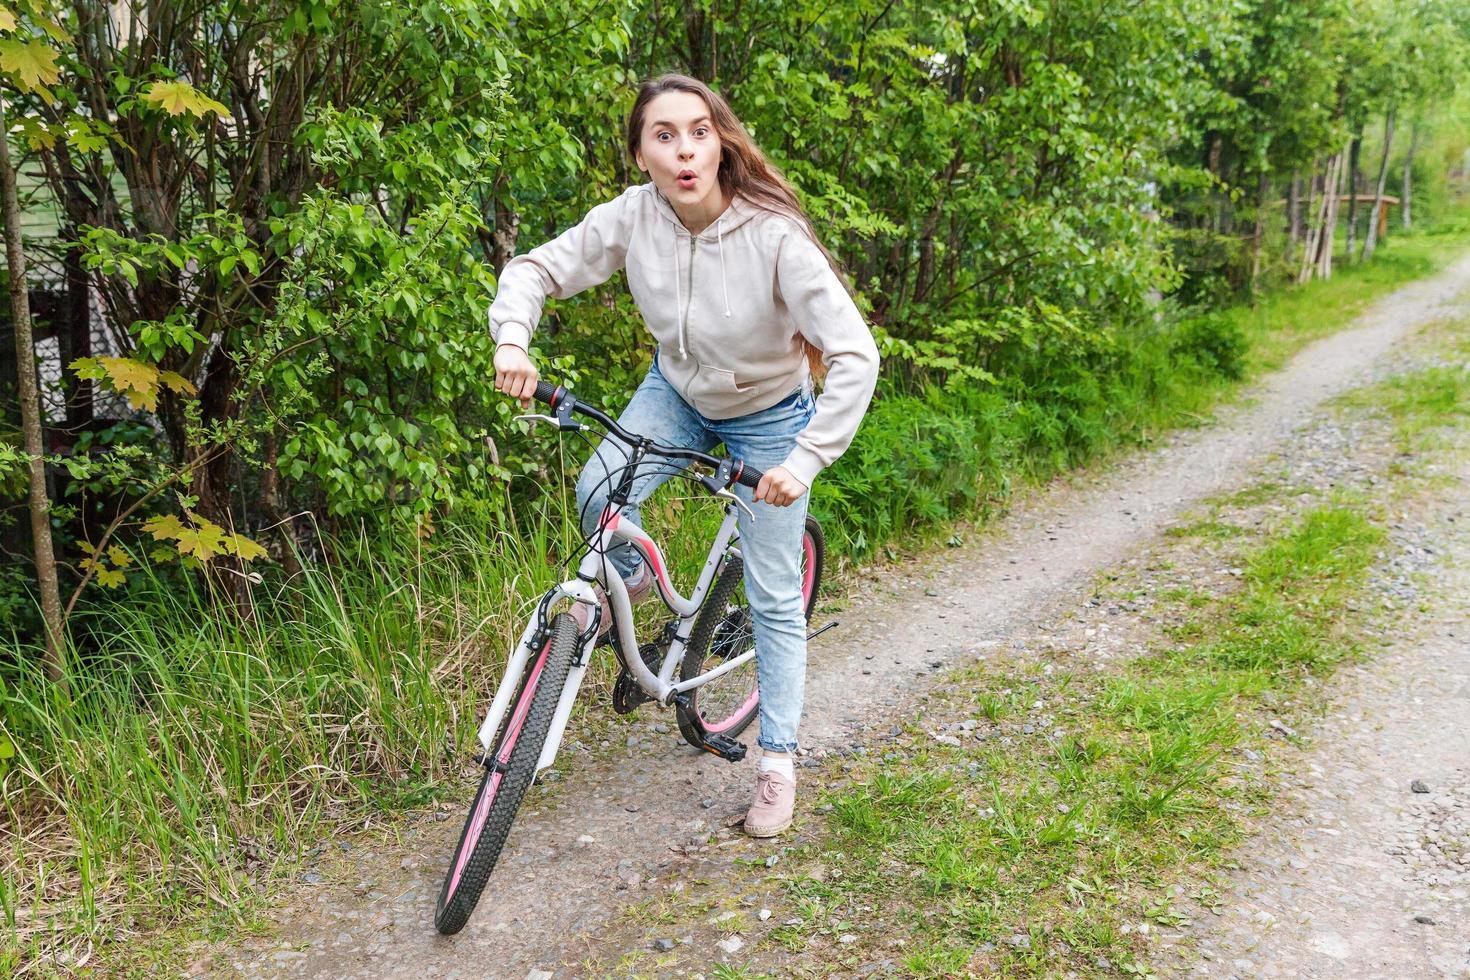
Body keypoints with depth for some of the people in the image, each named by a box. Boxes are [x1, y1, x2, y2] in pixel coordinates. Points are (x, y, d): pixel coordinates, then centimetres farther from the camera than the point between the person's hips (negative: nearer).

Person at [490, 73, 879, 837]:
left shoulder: (773, 235, -33)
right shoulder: (632, 217, -22)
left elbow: (855, 355, -35)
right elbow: (536, 268, -13)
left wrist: (803, 461, -42)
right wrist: (512, 339, -34)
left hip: (768, 417, -3)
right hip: (678, 394, 3)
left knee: (773, 599, 1)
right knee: (598, 494, -23)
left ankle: (779, 764, 18)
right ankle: (631, 577, 14)